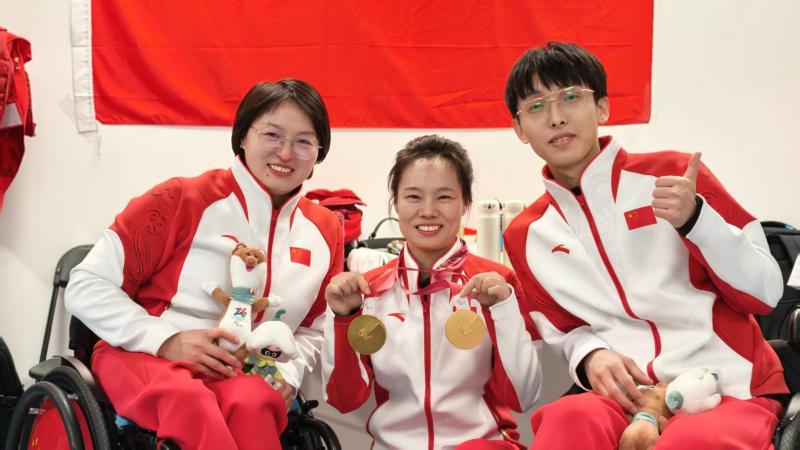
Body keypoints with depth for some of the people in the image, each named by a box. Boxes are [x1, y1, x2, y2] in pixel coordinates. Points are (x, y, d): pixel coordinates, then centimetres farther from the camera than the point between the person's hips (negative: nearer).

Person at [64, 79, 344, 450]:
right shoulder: (183, 199, -8)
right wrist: (166, 340, -19)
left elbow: (314, 330, 22)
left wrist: (287, 373, 0)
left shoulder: (325, 231, 9)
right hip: (145, 356, -3)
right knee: (191, 402, -39)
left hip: (245, 374, 4)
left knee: (254, 403, -34)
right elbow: (86, 288, -7)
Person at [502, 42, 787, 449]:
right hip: (627, 395, 1)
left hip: (729, 387, -1)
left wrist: (694, 217, -16)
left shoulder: (674, 175, -1)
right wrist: (591, 355, -7)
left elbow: (765, 293, -1)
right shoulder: (526, 236, 9)